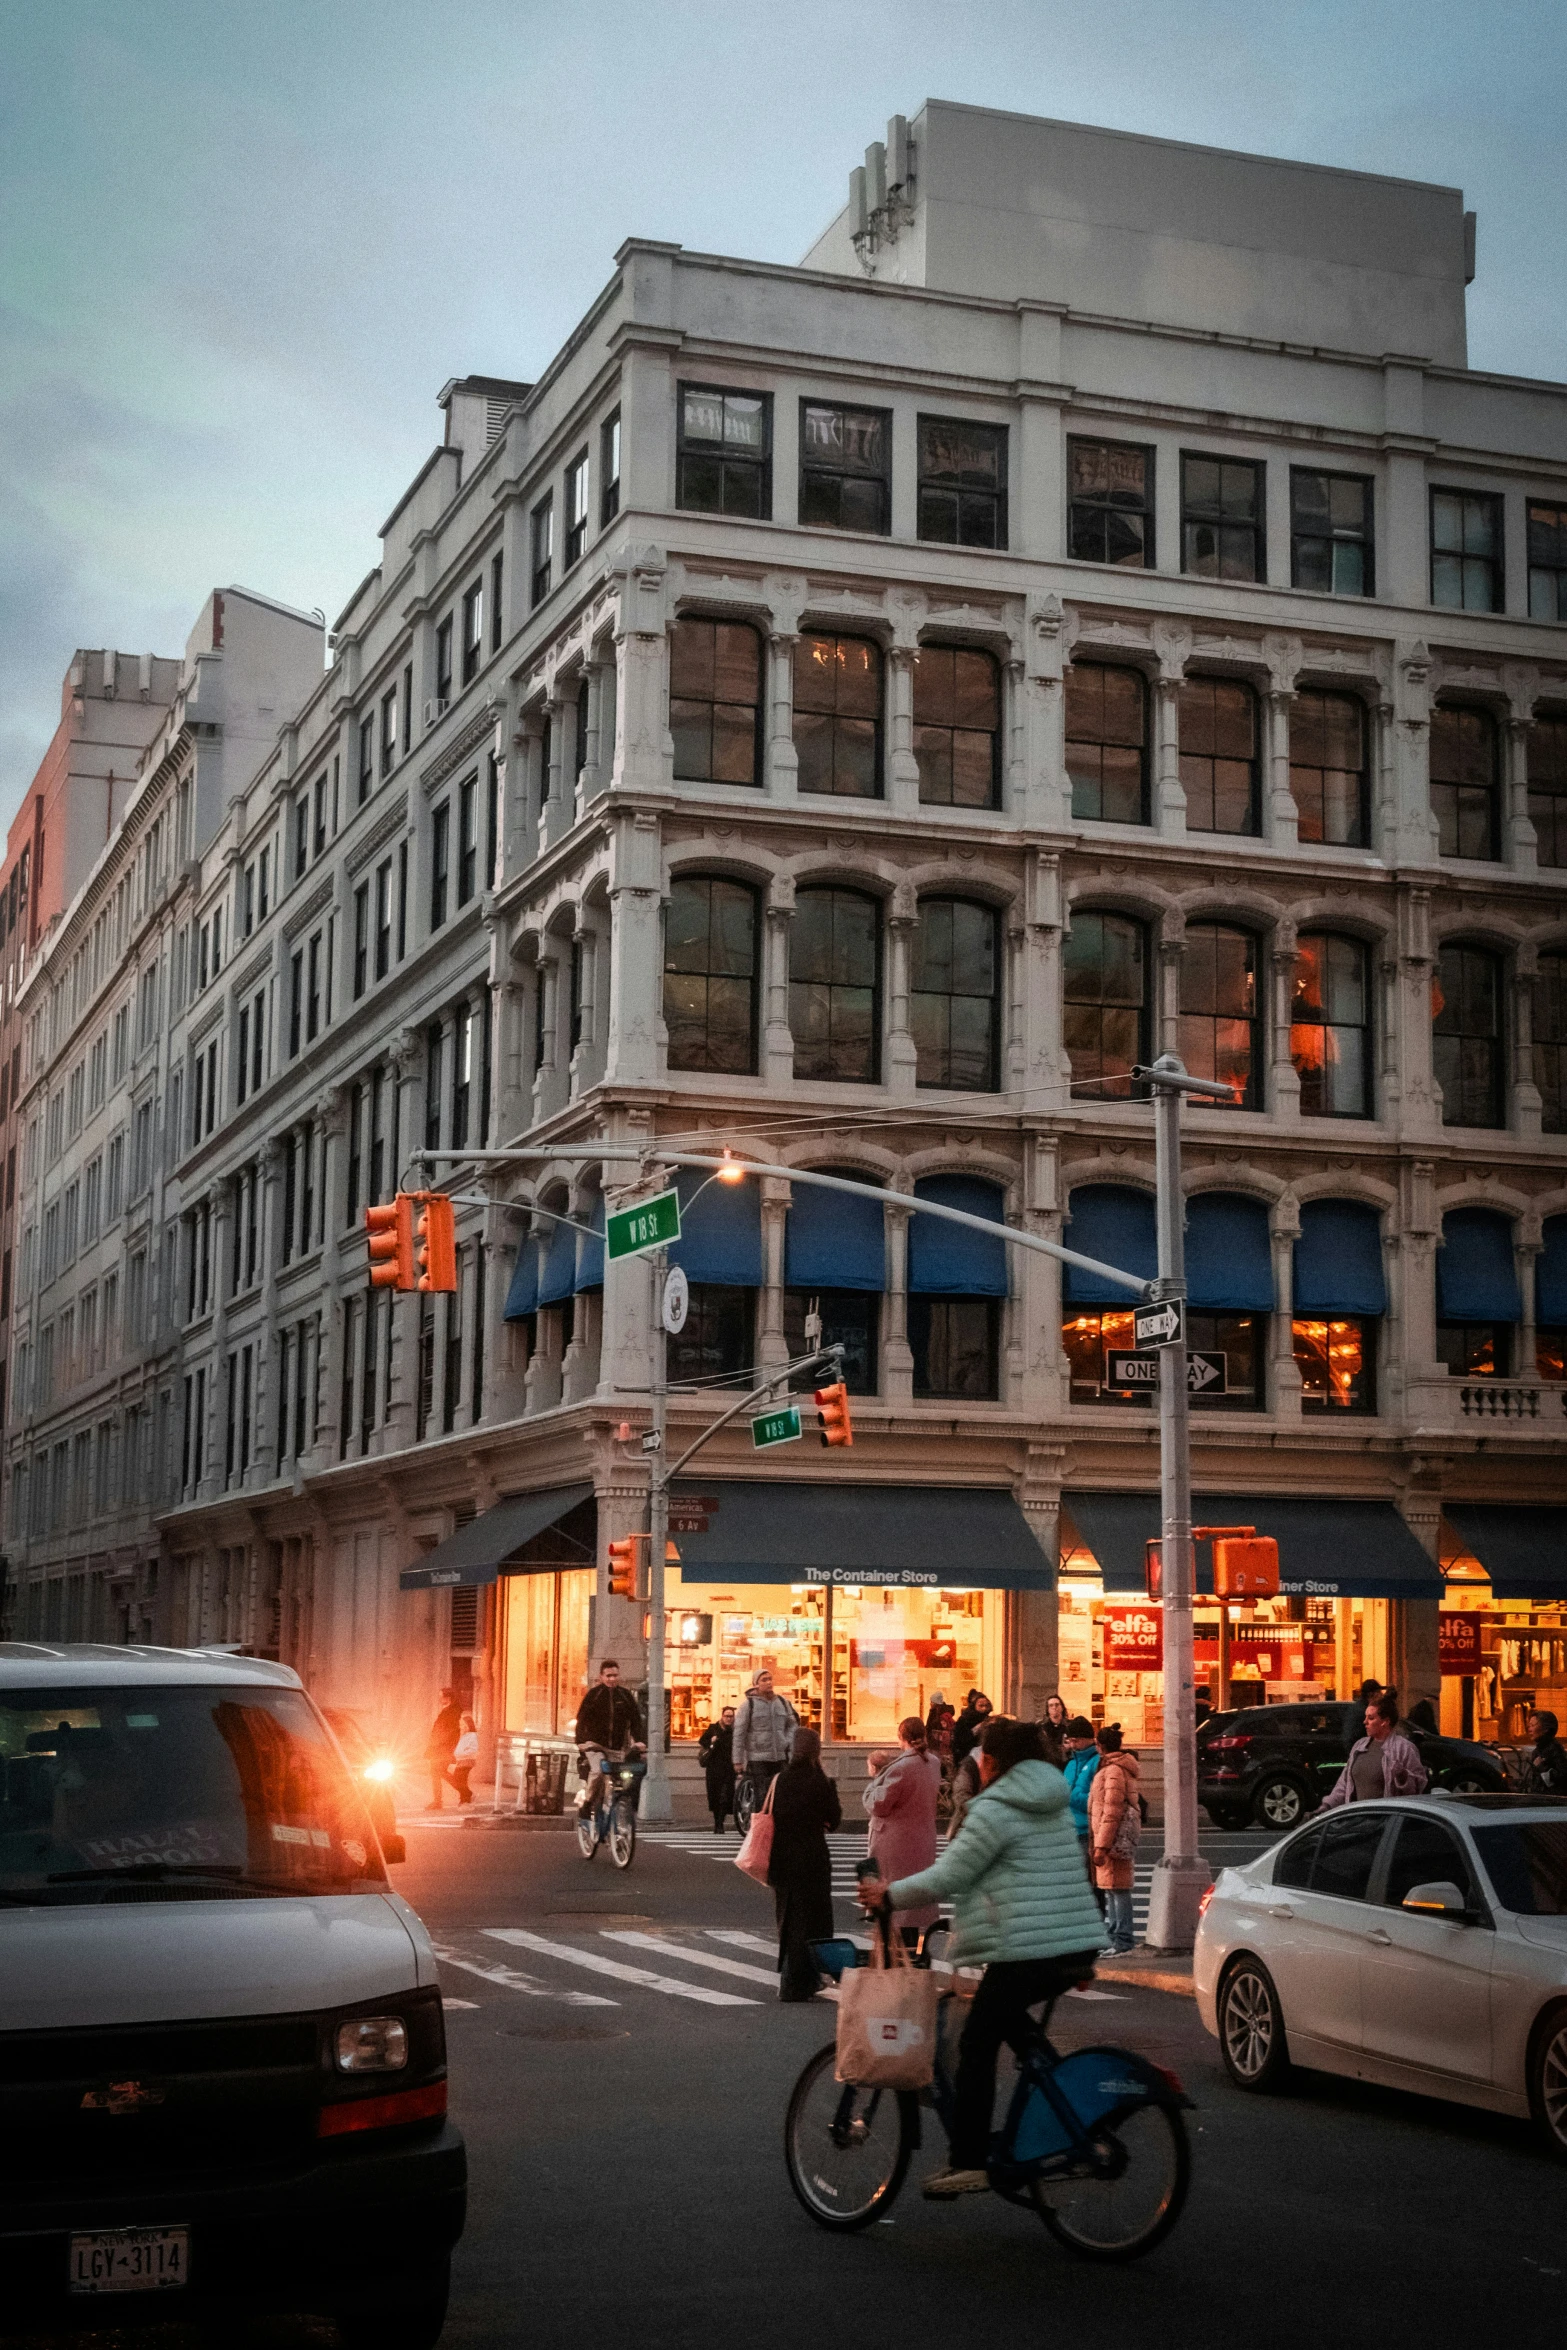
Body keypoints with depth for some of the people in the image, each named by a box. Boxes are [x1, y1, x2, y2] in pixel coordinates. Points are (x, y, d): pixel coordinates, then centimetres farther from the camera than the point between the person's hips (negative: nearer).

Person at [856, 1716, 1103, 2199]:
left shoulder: (995, 1811, -8)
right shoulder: (1056, 1805, 17)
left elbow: (946, 1878, -9)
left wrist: (888, 1895, 3)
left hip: (1026, 1950, -8)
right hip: (1079, 1947, 8)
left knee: (977, 2044, 2)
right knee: (1008, 2016, 28)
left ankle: (969, 2162, 1)